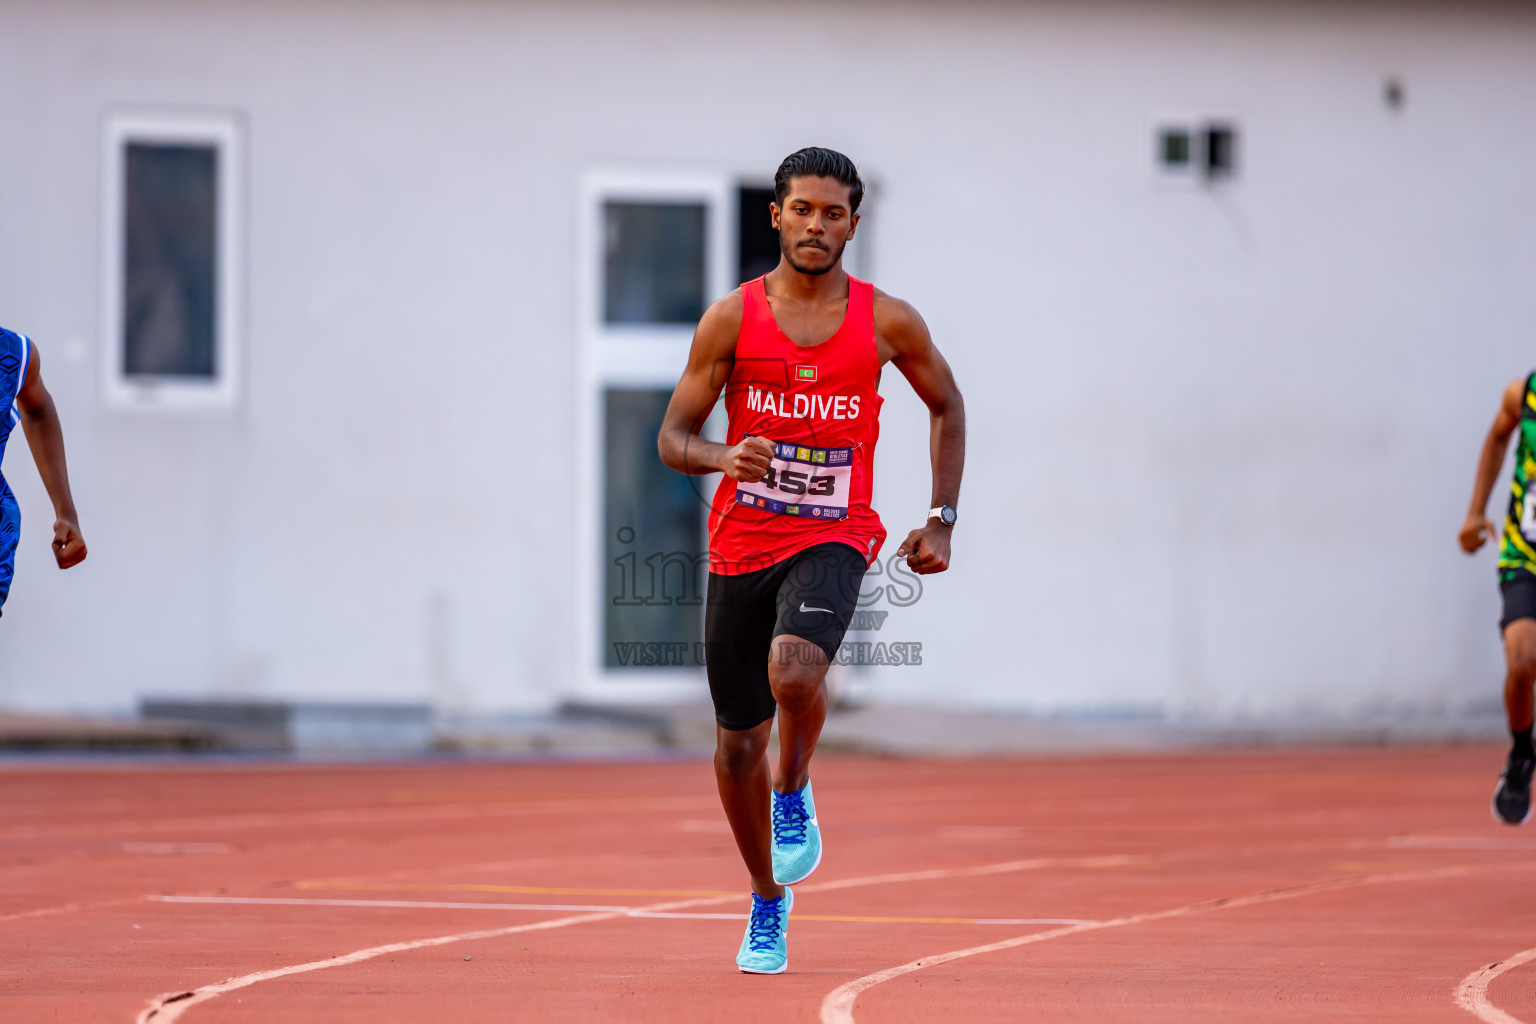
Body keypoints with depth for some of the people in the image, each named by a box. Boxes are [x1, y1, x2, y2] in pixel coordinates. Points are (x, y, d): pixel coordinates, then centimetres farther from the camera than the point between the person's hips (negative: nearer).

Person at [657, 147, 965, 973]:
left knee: (794, 669, -32)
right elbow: (673, 438, -1)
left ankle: (795, 791, -1)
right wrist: (722, 457, -24)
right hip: (742, 541, 2)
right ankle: (768, 901, 30)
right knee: (738, 742, 7)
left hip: (832, 538, -2)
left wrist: (941, 520, 8)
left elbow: (946, 405, 15)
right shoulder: (732, 319, -3)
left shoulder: (887, 322, -2)